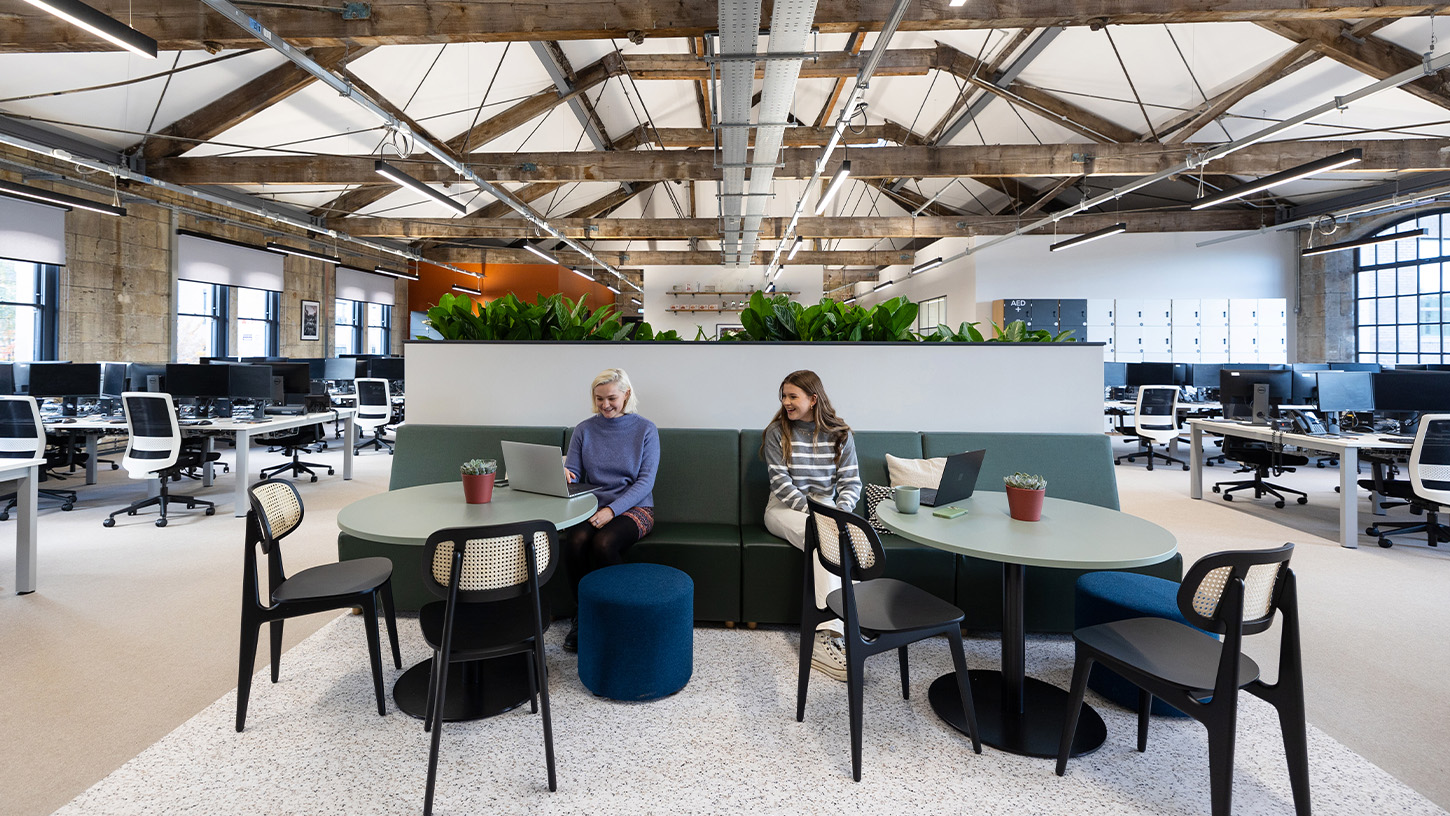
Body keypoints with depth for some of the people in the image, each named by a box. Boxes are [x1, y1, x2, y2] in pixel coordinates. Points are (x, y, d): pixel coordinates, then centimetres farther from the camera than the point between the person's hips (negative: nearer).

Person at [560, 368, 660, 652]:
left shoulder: (645, 430, 1)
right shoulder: (584, 429, 9)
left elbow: (645, 481, -6)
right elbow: (572, 476, 8)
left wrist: (612, 509, -19)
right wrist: (563, 475, -18)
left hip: (634, 507, -2)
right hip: (591, 506, 3)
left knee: (604, 543, -32)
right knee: (575, 541, -29)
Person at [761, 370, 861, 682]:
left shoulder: (840, 435, 6)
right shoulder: (777, 432, 1)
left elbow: (851, 482, 2)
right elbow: (780, 481, -7)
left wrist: (839, 513, -17)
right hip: (786, 507, -2)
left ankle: (824, 637, -35)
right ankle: (831, 632, -36)